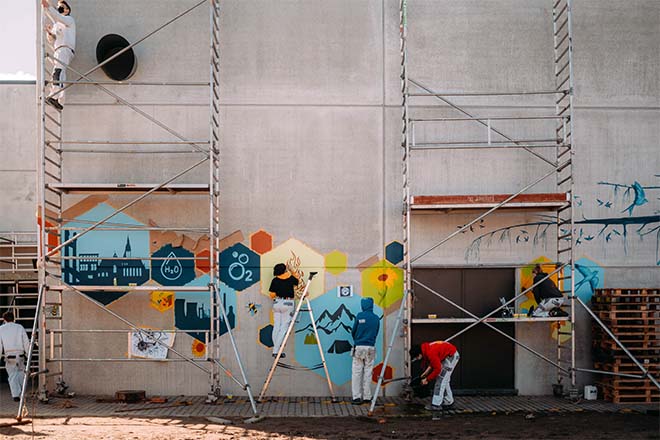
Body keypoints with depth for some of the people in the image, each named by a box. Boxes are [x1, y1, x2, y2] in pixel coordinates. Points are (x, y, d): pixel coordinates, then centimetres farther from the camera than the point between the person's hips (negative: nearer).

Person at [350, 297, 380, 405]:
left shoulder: (360, 316, -6)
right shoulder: (376, 318, 3)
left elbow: (353, 331, 2)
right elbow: (376, 333, 10)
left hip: (359, 347, -3)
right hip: (370, 348, 3)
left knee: (357, 372, 0)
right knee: (368, 373, 9)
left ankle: (357, 397, -6)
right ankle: (367, 396, 11)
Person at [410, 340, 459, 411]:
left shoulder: (430, 353, -29)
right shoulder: (425, 349, 0)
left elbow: (437, 369, -24)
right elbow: (433, 362, 15)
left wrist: (427, 379, -15)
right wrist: (426, 372, 5)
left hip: (452, 356, -10)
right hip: (448, 355, 10)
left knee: (441, 379, -9)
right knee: (444, 380, 17)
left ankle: (436, 405, -8)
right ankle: (448, 402, 27)